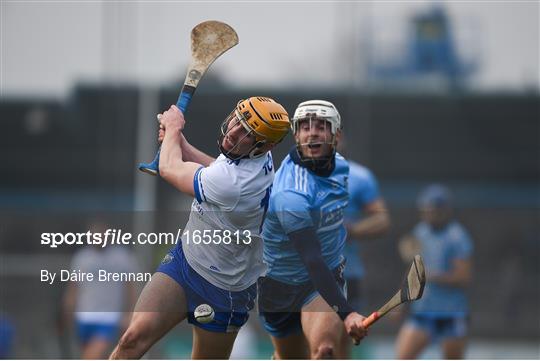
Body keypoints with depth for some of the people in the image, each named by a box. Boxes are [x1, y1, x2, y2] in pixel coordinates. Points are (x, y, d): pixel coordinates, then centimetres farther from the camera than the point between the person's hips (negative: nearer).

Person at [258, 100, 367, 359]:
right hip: (282, 284, -4)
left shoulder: (340, 165, -5)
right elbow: (312, 261, -35)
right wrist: (346, 313, -42)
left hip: (328, 273, 4)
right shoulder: (291, 195, -30)